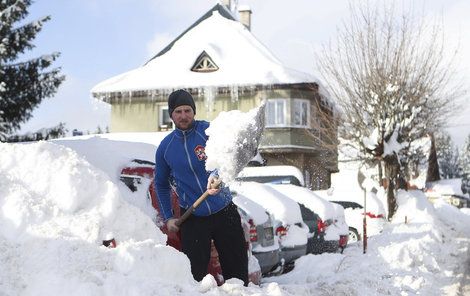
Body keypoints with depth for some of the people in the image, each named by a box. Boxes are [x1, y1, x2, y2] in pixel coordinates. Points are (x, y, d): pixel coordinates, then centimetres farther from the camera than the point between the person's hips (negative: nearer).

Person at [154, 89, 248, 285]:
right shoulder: (165, 147, 4)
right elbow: (161, 184, 17)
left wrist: (215, 176, -45)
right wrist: (168, 217, 10)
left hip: (224, 212, -1)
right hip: (192, 218, 2)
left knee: (237, 269, 5)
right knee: (195, 273, 1)